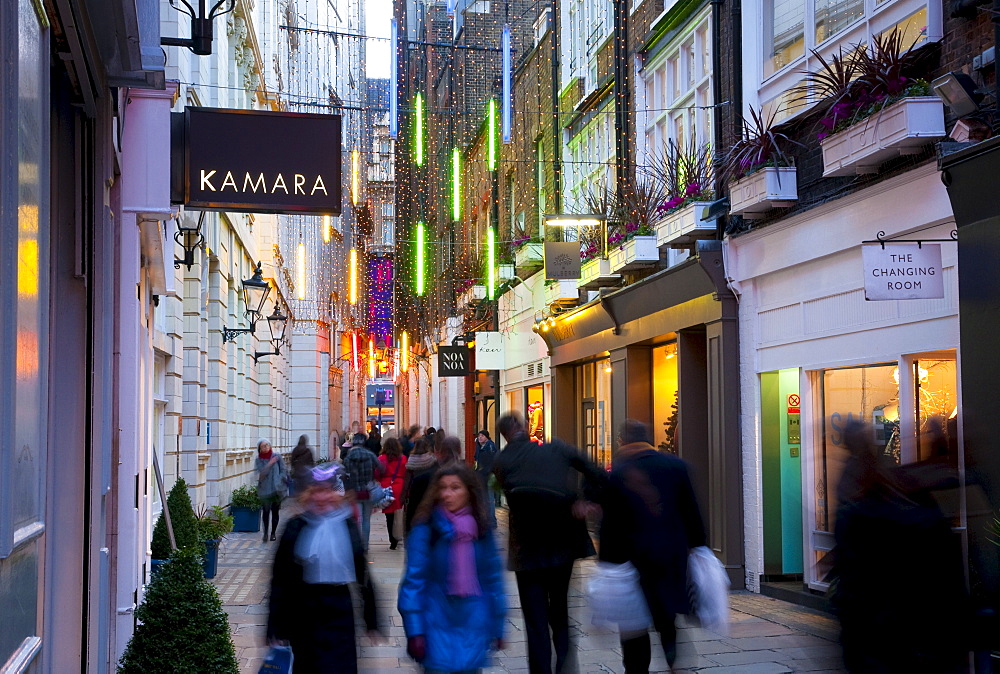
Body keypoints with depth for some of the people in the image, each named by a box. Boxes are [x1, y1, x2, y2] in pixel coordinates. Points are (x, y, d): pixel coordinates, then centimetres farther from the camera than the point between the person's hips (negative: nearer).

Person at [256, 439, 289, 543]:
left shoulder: (277, 456, 4)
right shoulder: (259, 460, 3)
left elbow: (283, 470, 5)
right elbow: (262, 472, -11)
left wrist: (279, 481, -8)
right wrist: (270, 463, -16)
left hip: (277, 489, 1)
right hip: (265, 489, -1)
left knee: (275, 511, 5)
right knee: (265, 511, -6)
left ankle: (273, 533, 16)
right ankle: (265, 533, 5)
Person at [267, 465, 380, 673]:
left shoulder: (347, 527, -2)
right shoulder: (296, 527, -5)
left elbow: (363, 573, 3)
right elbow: (280, 578, -3)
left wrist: (371, 619, 4)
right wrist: (275, 624, -5)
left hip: (339, 611, 0)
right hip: (304, 611, 0)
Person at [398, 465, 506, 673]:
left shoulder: (482, 529, 1)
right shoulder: (426, 529, -9)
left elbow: (493, 577, 7)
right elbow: (414, 579, -9)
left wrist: (497, 625, 8)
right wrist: (415, 629, -12)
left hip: (474, 623, 3)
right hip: (438, 622, -3)